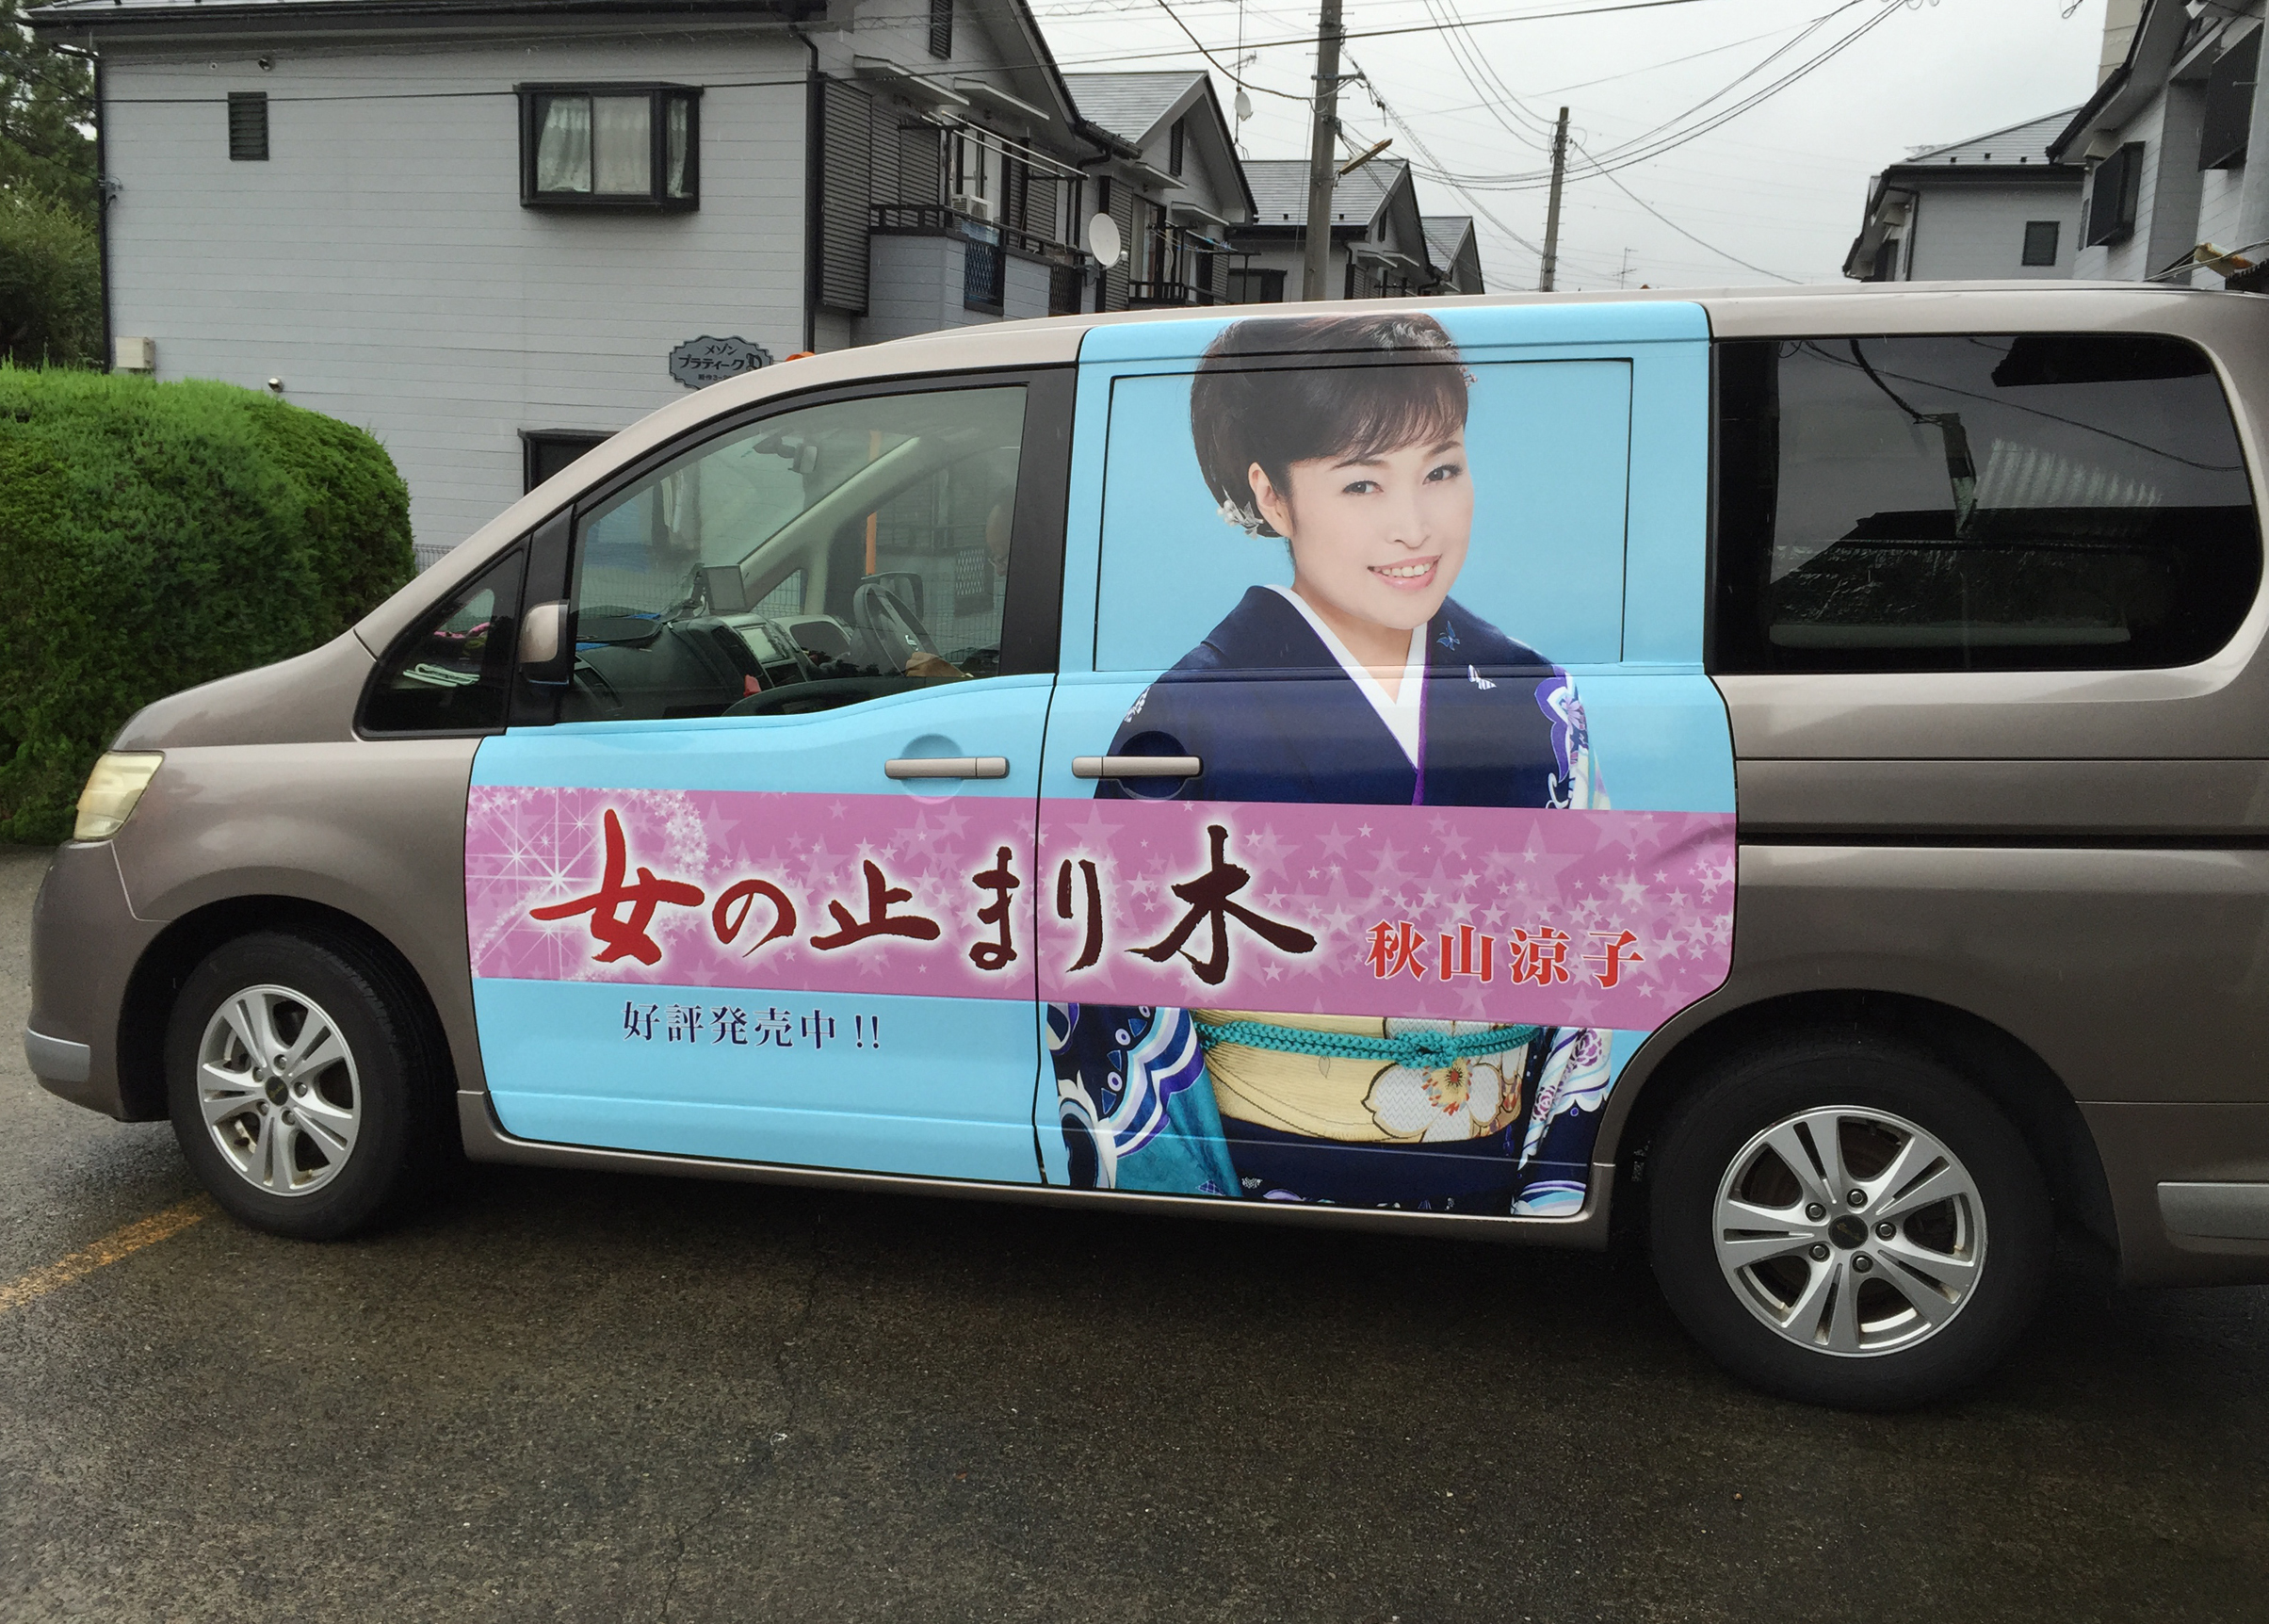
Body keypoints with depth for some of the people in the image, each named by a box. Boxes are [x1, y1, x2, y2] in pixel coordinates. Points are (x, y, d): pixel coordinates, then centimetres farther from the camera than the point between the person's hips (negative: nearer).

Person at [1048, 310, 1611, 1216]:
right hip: (1267, 1177, -3)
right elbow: (1102, 1002, -10)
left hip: (1486, 1180, 4)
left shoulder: (1537, 705, 0)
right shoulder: (1192, 720, -13)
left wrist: (1555, 1193, 2)